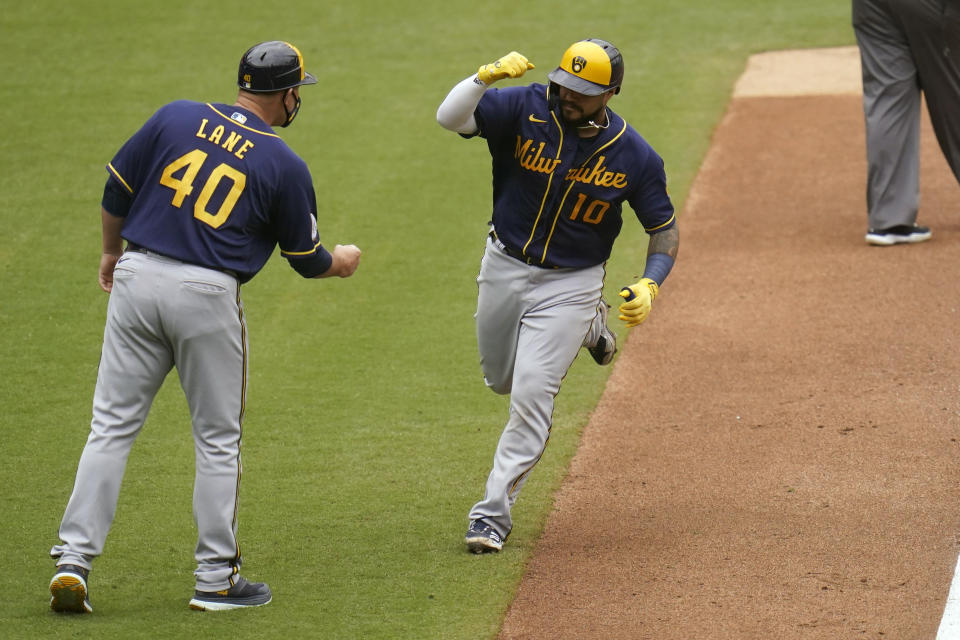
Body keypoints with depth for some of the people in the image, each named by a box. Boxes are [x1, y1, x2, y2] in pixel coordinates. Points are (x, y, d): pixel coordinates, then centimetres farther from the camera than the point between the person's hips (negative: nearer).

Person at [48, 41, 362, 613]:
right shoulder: (286, 166, -2)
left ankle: (73, 562, 0)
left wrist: (112, 252, 26)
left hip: (137, 279, 3)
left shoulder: (175, 118, 5)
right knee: (218, 438, 10)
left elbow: (116, 190, 10)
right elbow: (306, 259, 8)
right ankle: (216, 580, 14)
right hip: (206, 294, -3)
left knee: (112, 426, 7)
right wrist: (340, 262, 30)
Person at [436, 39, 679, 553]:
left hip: (569, 283, -3)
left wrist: (649, 286, -21)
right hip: (504, 267, 3)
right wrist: (486, 77, -47)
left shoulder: (635, 158, -15)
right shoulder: (525, 109, -17)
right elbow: (450, 117, -28)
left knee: (531, 394, -10)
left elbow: (664, 227, -4)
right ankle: (587, 328, 47)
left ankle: (494, 512, 1)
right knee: (500, 380, 21)